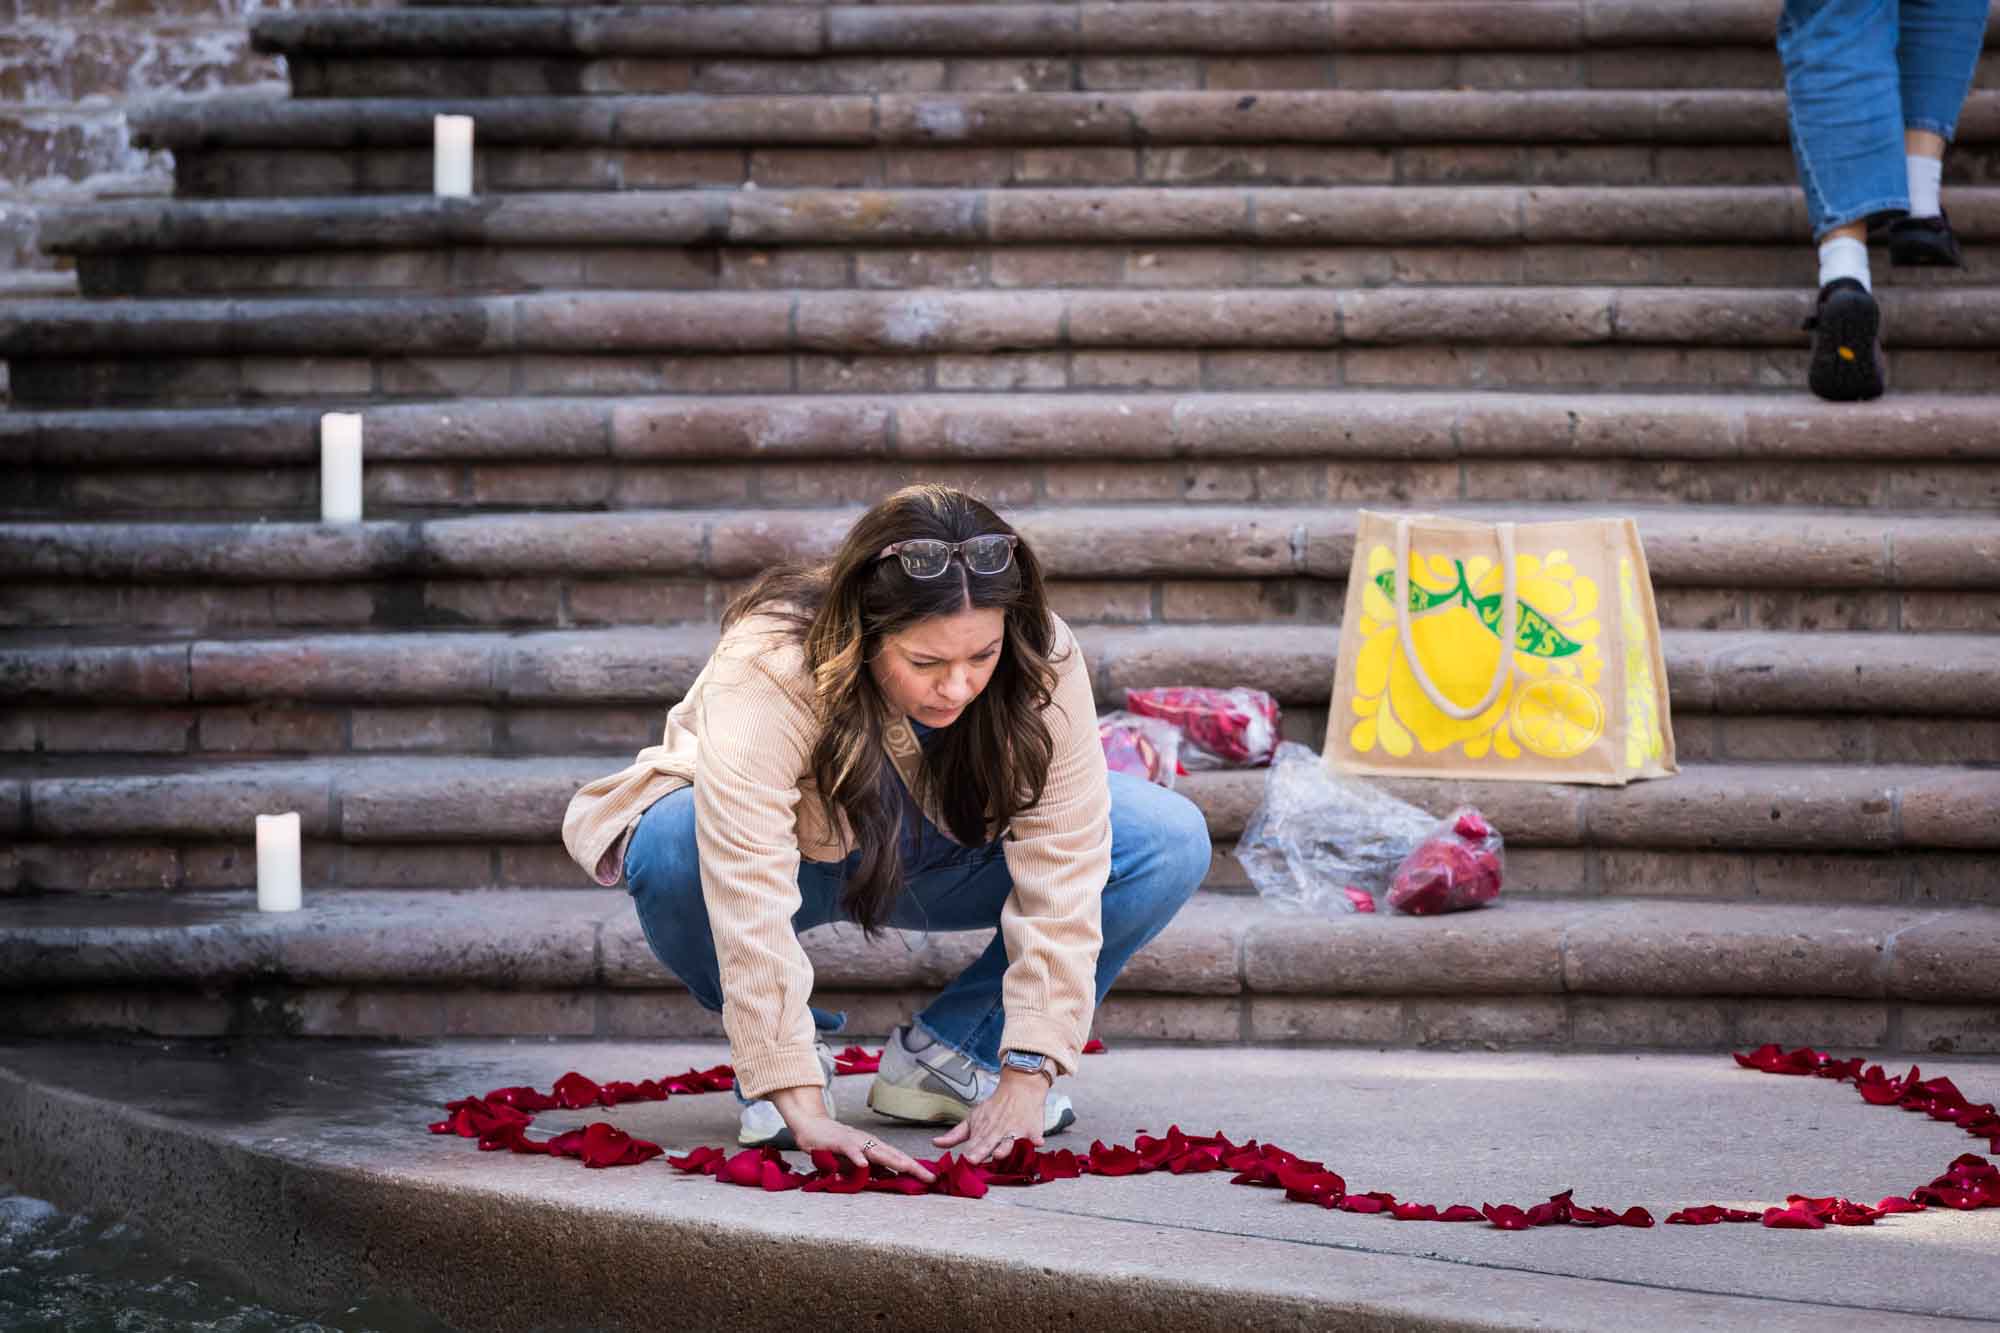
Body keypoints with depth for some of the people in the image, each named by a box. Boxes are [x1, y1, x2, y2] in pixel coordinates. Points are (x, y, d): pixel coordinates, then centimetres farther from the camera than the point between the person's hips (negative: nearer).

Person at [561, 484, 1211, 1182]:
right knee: (672, 851, -39)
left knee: (1172, 842, -20)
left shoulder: (1042, 661, -29)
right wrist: (802, 1108, -48)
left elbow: (1064, 864, -29)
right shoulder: (768, 667, -39)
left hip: (940, 859, 3)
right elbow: (748, 896, -44)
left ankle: (944, 1051, -5)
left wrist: (1027, 1076, -34)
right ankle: (781, 1062, -8)